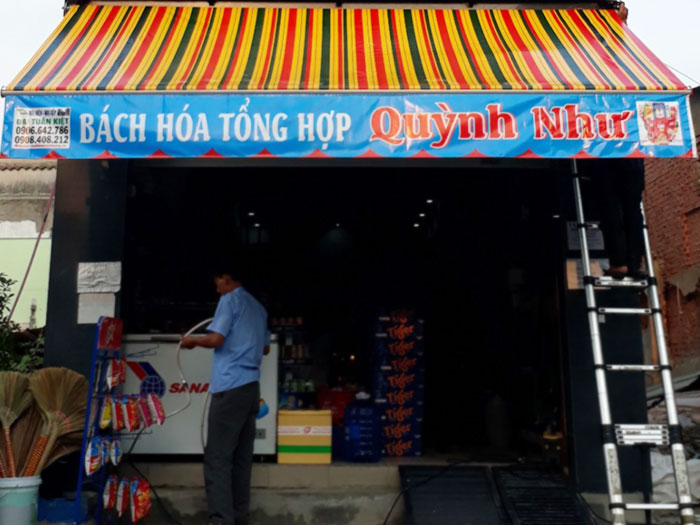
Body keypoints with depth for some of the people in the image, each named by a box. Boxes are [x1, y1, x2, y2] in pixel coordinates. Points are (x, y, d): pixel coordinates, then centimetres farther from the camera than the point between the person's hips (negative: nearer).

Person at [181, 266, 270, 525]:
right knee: (241, 458, 9)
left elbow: (216, 339, -13)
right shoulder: (258, 307, 21)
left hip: (230, 387, -8)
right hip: (251, 386, 8)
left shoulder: (231, 299, -2)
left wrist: (192, 341, 5)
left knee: (217, 459, -7)